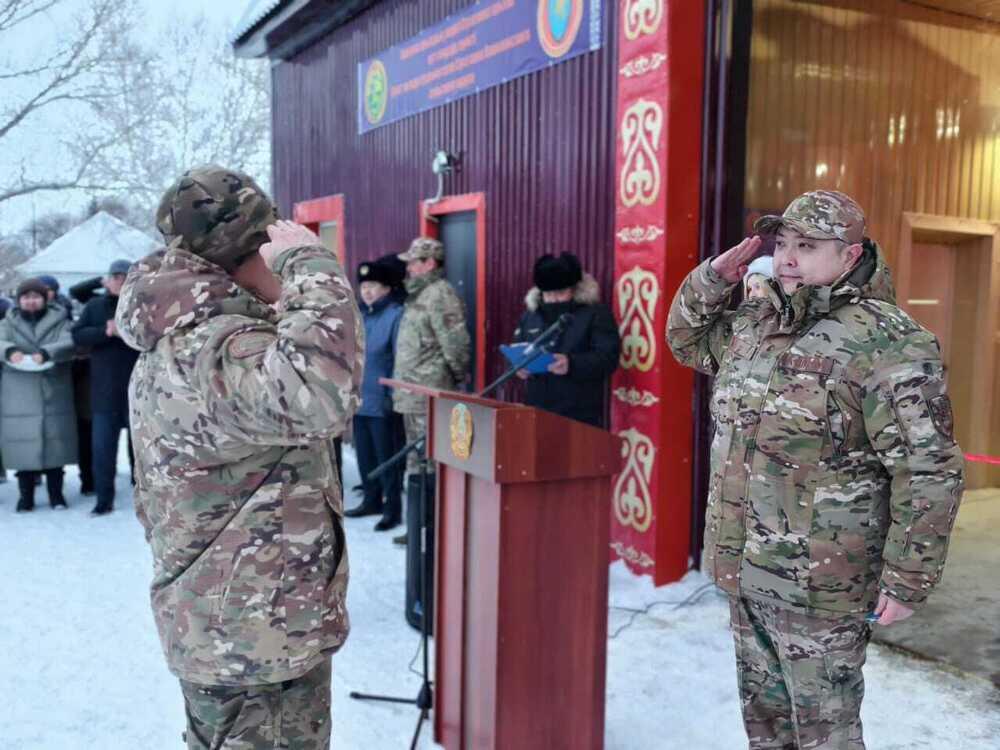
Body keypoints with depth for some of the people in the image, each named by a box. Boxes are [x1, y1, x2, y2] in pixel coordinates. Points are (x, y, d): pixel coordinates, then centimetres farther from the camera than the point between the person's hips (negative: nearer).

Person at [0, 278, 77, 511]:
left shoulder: (58, 320, 7)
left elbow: (69, 343, -10)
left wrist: (46, 353, -28)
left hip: (53, 393, -1)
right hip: (19, 395, 1)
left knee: (55, 440, 1)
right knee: (23, 442, -1)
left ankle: (56, 493, 11)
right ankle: (26, 496, 8)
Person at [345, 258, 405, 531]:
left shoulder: (396, 315, -11)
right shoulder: (359, 316, 12)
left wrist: (394, 395, -18)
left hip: (382, 401, -7)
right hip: (359, 399, 7)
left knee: (386, 457, -1)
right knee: (364, 455, 16)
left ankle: (393, 508, 8)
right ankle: (372, 499, 29)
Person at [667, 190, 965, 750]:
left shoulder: (884, 341, -18)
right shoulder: (755, 324, 6)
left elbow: (930, 470, -19)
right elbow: (687, 338, 23)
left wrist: (907, 582, -16)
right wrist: (713, 279, 3)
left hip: (819, 587, -7)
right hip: (746, 573, 8)